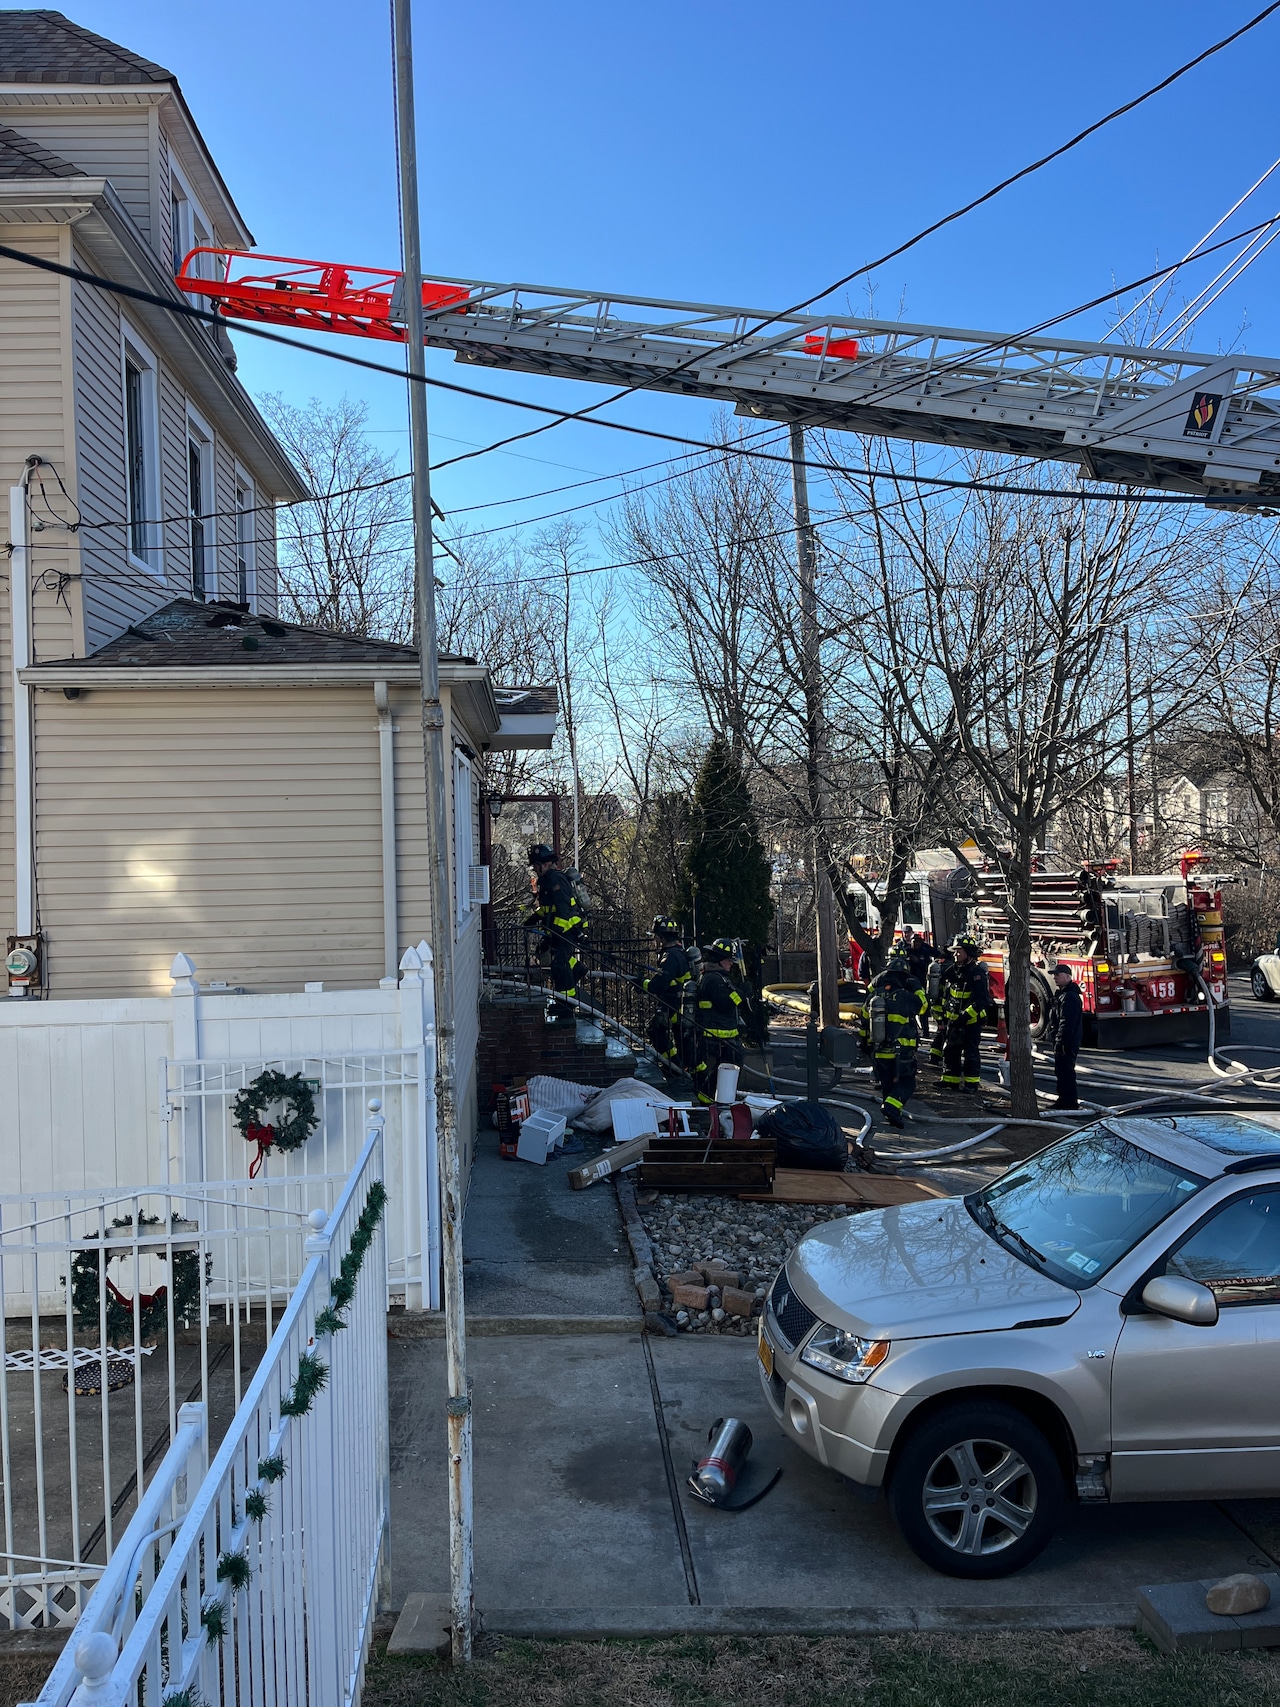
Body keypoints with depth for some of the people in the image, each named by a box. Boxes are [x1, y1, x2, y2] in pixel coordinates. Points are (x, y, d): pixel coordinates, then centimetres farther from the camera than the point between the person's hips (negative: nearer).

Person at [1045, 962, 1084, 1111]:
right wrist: (1051, 1037, 24)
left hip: (1066, 1042, -11)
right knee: (1061, 1071, 16)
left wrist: (1061, 1041, -26)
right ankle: (1064, 1100, 23)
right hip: (1060, 1041, 11)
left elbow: (1067, 1022, -24)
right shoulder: (1061, 994, 17)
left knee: (1065, 1071, -8)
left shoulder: (1070, 997, -18)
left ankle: (1070, 1101, -4)